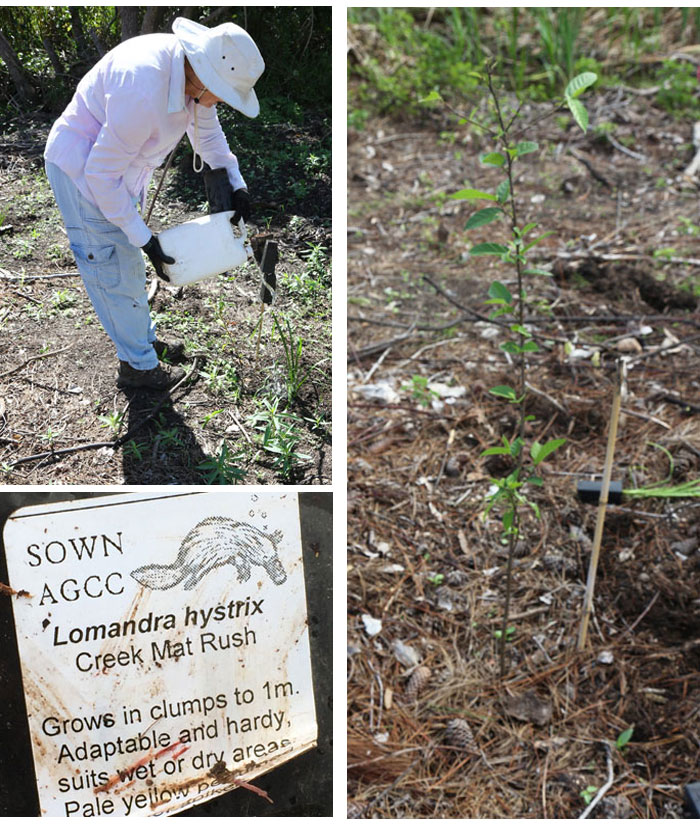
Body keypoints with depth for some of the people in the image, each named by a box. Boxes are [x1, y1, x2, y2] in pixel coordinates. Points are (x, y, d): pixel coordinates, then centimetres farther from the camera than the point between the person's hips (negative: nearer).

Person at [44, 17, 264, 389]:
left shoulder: (191, 70, -9)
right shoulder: (145, 93, -37)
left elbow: (207, 131, 12)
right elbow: (101, 172, -29)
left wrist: (236, 184, 3)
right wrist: (142, 236, -24)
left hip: (114, 166, 9)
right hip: (83, 172, -9)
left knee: (128, 260, 22)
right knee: (116, 271, 1)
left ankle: (143, 340, 40)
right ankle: (138, 365, 17)